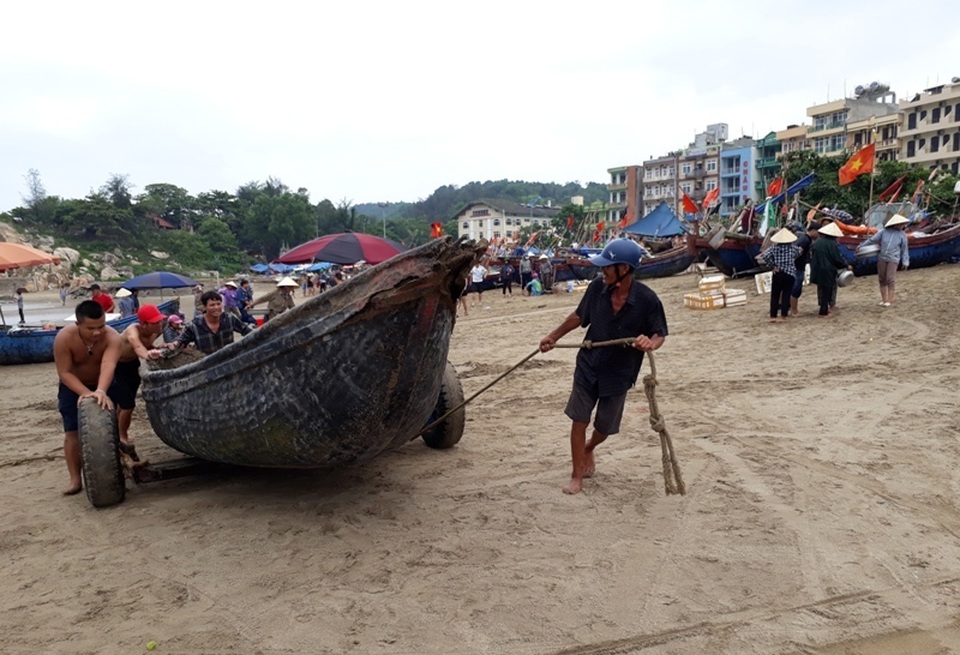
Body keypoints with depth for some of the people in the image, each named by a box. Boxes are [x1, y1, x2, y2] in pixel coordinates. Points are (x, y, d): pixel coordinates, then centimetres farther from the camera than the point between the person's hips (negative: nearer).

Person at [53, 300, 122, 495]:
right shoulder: (64, 338, -31)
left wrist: (101, 391, -65)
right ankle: (75, 479, 1)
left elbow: (108, 366, -48)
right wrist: (85, 393, -41)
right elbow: (64, 372, -27)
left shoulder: (112, 337, -33)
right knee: (72, 432, -5)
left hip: (103, 386, 1)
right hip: (73, 387, 0)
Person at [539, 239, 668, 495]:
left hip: (619, 373, -1)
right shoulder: (597, 287, -12)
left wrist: (650, 343, -32)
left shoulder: (647, 299, -20)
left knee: (605, 427, 15)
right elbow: (579, 316, 6)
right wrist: (553, 336, 10)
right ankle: (578, 476, 15)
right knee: (579, 421, 0)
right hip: (588, 366, 1)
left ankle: (589, 449, 49)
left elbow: (660, 334, -9)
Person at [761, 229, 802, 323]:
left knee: (775, 295, 7)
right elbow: (798, 253, 17)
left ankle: (773, 316, 6)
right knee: (786, 296, 2)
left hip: (777, 274, 1)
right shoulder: (793, 248, -1)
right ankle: (783, 317, 0)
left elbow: (765, 255, -16)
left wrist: (772, 266, -8)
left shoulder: (774, 248, -2)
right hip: (790, 274, -1)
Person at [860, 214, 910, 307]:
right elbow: (872, 240, 8)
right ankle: (884, 299, 15)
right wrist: (861, 246, 11)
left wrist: (905, 261, 1)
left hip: (893, 259, -2)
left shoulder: (902, 234, 0)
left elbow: (904, 249, 4)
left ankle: (890, 300, -2)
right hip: (881, 258, 2)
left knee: (890, 279, -9)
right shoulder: (884, 231, -1)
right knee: (882, 279, 6)